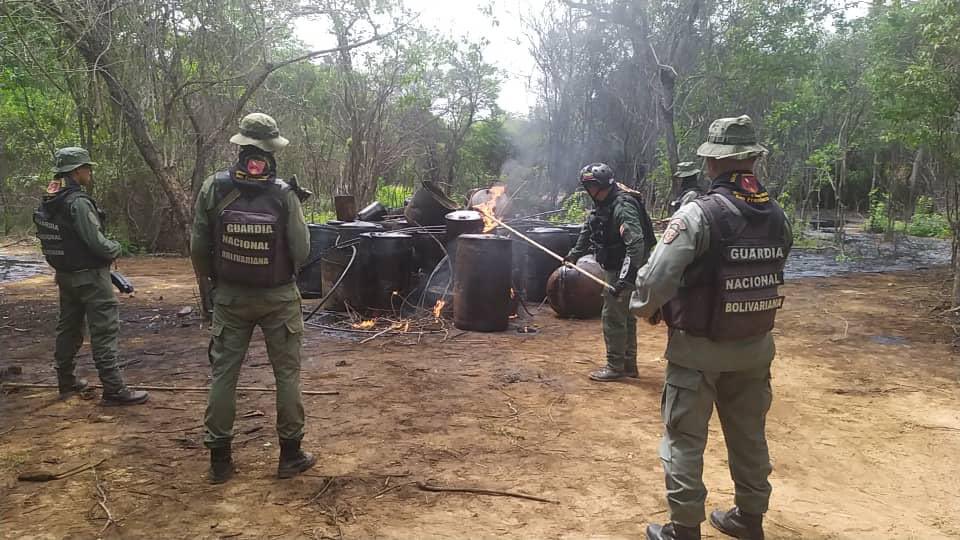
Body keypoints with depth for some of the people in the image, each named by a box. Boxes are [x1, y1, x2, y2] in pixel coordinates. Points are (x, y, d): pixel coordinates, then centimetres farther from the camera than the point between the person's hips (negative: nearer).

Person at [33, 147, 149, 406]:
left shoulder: (47, 203, 7)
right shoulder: (78, 202, -21)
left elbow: (55, 238, 13)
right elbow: (97, 243, -22)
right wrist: (116, 249, -3)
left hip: (65, 275, 9)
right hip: (90, 276, -9)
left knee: (68, 327, 18)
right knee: (104, 331, -6)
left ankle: (66, 381, 30)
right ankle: (113, 389, -4)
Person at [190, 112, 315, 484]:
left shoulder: (214, 188, -9)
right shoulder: (283, 193, -14)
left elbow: (199, 245, -4)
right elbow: (301, 251, -12)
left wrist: (208, 279, 13)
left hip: (230, 297, 2)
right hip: (278, 297, -1)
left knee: (223, 373, 11)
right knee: (287, 373, 10)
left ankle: (220, 459, 17)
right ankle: (290, 455, 18)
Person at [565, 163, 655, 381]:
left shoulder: (623, 206, -23)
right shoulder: (603, 205, 8)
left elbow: (636, 243, -32)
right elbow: (588, 231, 26)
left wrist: (625, 277, -36)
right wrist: (574, 254, 32)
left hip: (623, 271, -10)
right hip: (615, 270, 10)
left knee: (612, 316, -4)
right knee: (625, 316, 17)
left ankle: (615, 367, 7)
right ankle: (628, 364, 28)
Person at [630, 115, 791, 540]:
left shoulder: (699, 214, -19)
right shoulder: (778, 217, 0)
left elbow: (657, 276, -21)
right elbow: (775, 274, 5)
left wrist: (643, 308, -2)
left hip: (699, 347, -6)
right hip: (755, 345, 6)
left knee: (684, 438, 6)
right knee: (749, 434, 20)